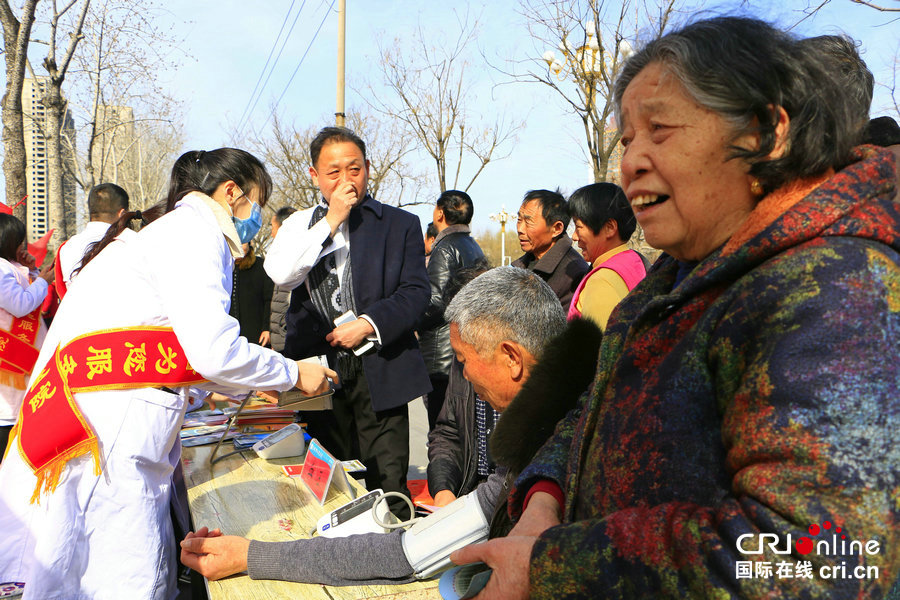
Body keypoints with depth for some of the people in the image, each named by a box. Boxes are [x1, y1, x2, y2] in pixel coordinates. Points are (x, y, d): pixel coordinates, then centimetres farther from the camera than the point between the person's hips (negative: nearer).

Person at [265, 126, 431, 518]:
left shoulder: (400, 224, 8)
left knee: (387, 484, -3)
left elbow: (416, 292, 0)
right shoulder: (300, 224, 13)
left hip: (378, 371, -2)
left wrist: (368, 324, -14)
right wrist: (331, 221, -8)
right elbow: (280, 274, -7)